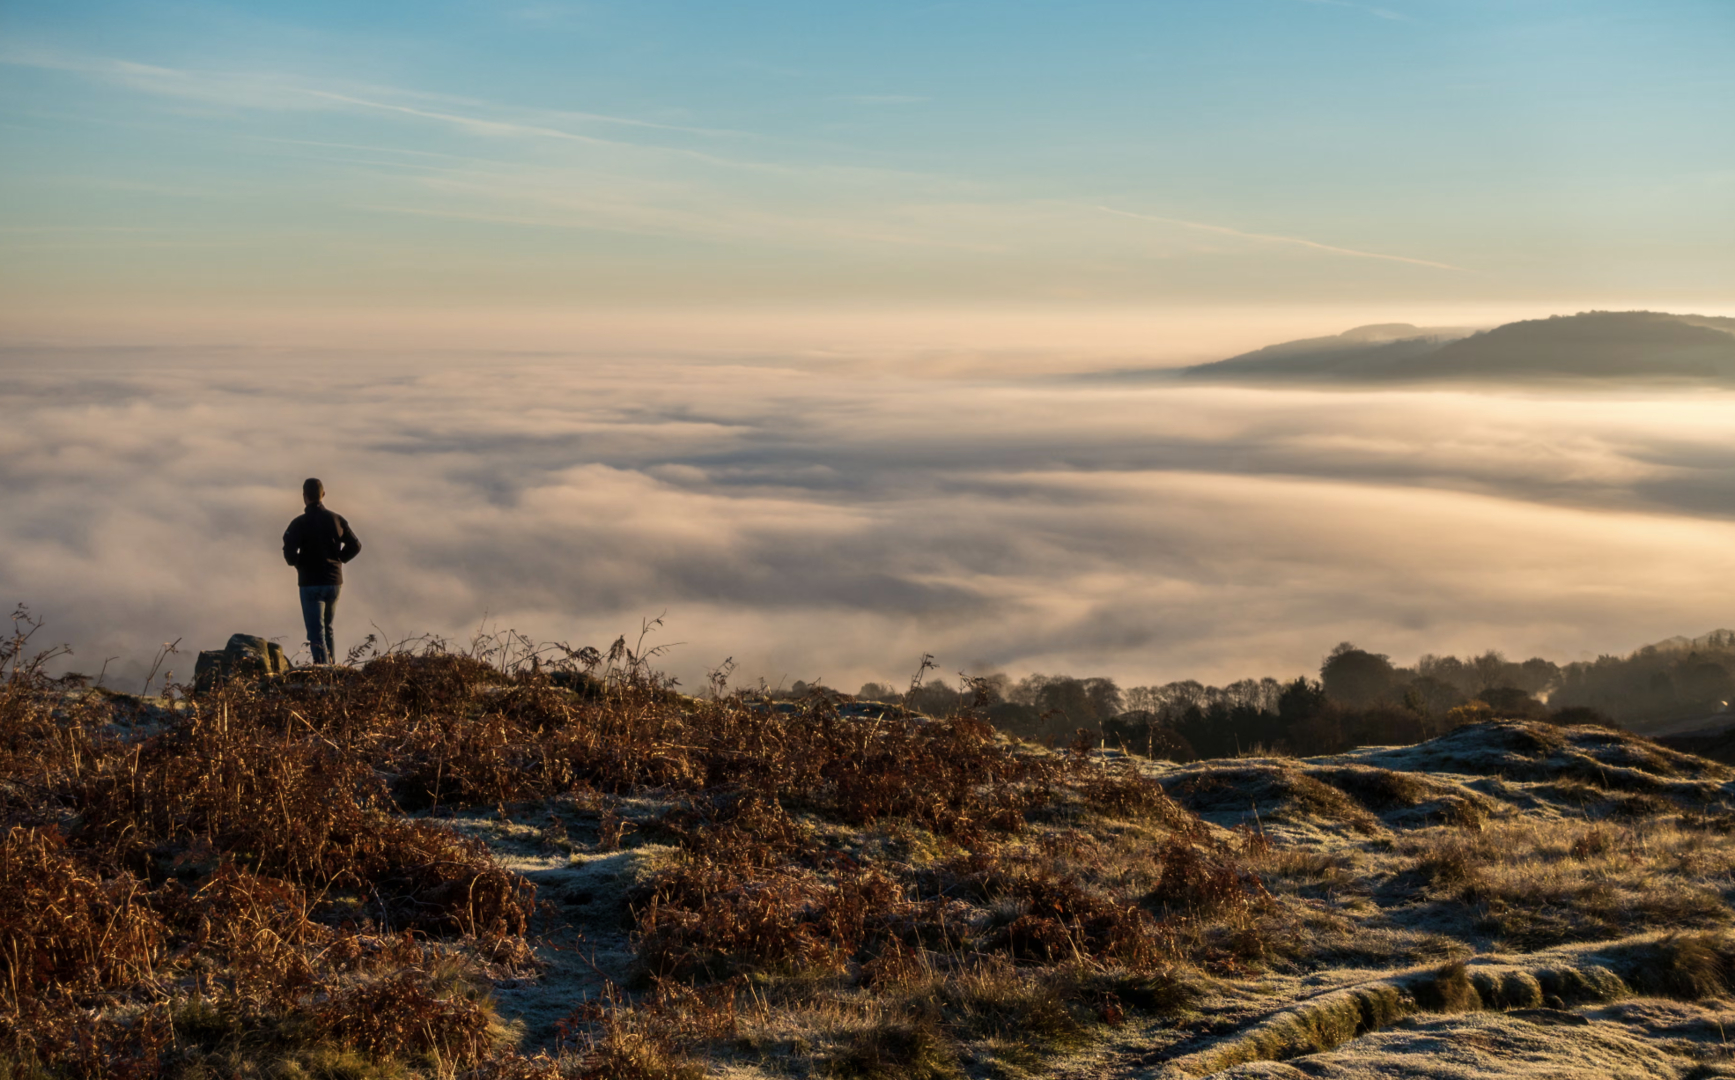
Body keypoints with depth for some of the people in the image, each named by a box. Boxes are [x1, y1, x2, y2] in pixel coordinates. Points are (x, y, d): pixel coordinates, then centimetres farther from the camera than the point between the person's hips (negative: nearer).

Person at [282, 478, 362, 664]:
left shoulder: (299, 523, -12)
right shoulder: (337, 520, 2)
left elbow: (289, 552, -20)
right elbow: (355, 545, 6)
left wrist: (298, 563, 0)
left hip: (311, 584, -5)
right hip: (334, 582, 5)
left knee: (316, 633, -3)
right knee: (328, 629, 20)